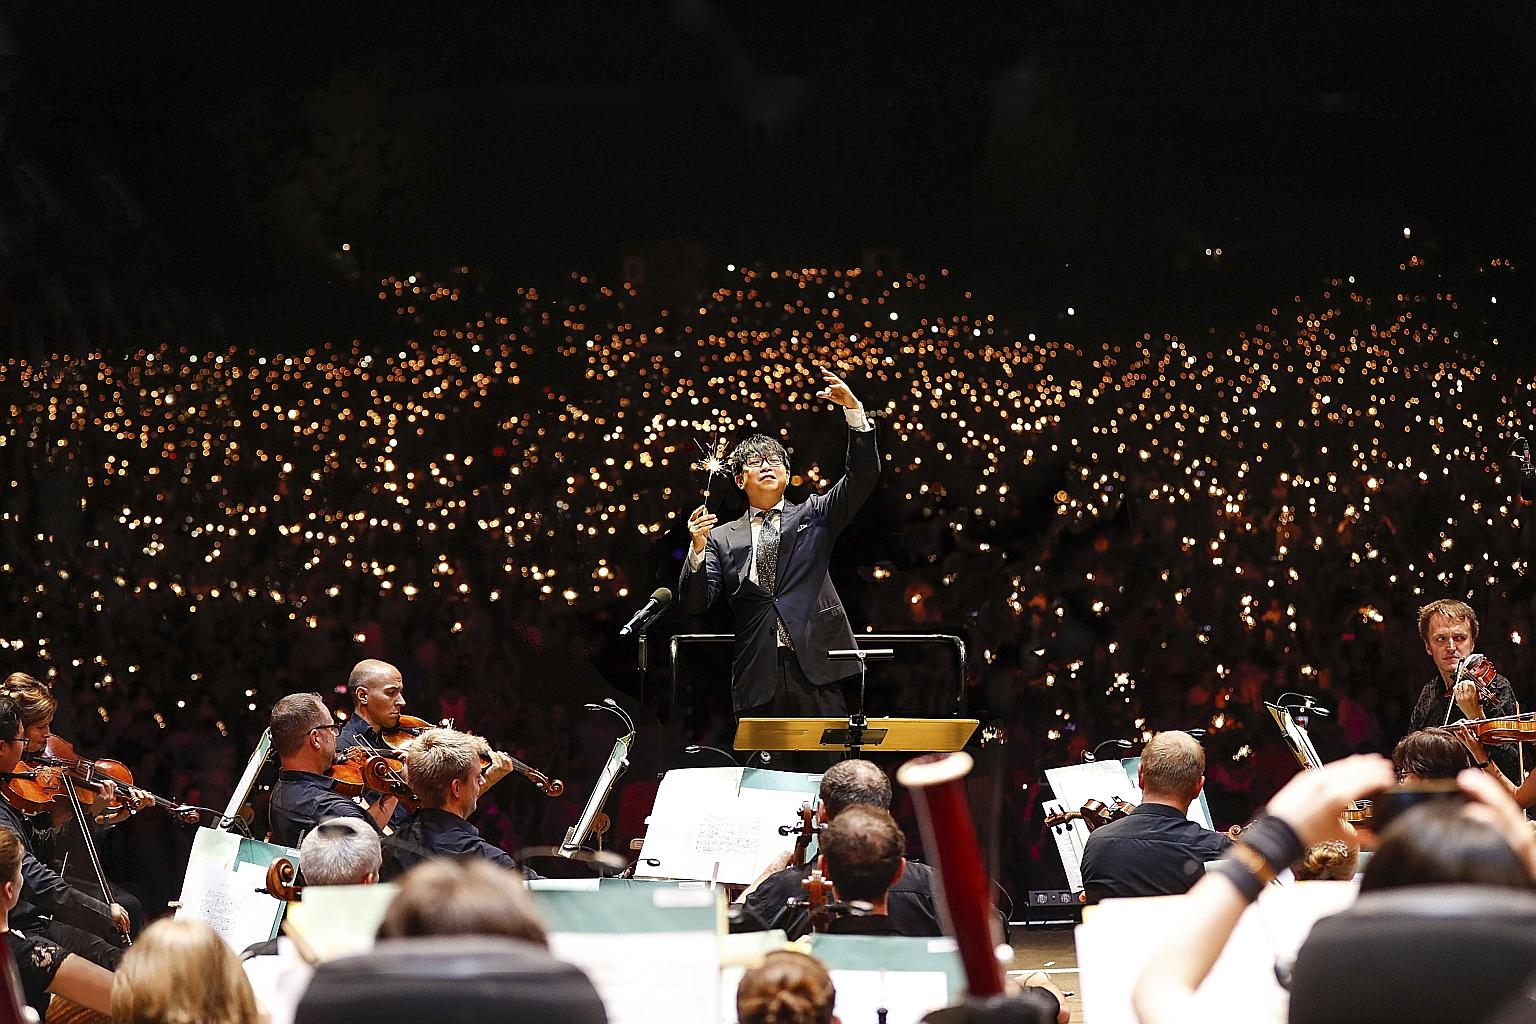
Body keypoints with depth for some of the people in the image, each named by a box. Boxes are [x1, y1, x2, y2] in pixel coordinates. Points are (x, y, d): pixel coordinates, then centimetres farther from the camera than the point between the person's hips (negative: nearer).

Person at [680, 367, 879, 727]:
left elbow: (863, 475, 4)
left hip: (815, 667, -1)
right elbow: (695, 603, 9)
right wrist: (698, 548, -8)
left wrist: (854, 409, -7)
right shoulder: (722, 539, 15)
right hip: (758, 677, 1)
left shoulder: (814, 516, 16)